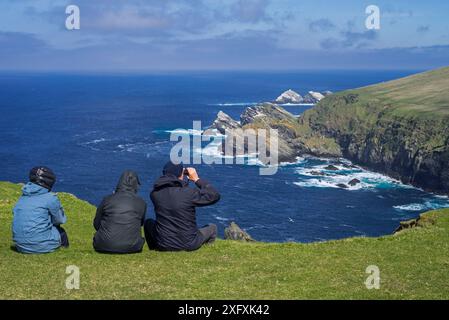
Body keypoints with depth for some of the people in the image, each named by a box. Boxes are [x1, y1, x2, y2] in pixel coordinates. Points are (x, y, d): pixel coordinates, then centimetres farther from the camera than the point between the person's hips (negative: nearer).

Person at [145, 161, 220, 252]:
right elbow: (215, 196, -6)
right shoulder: (190, 193, -19)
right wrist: (197, 179, 1)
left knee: (148, 222, 29)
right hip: (189, 245, -1)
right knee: (212, 227, 25)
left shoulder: (155, 193, -8)